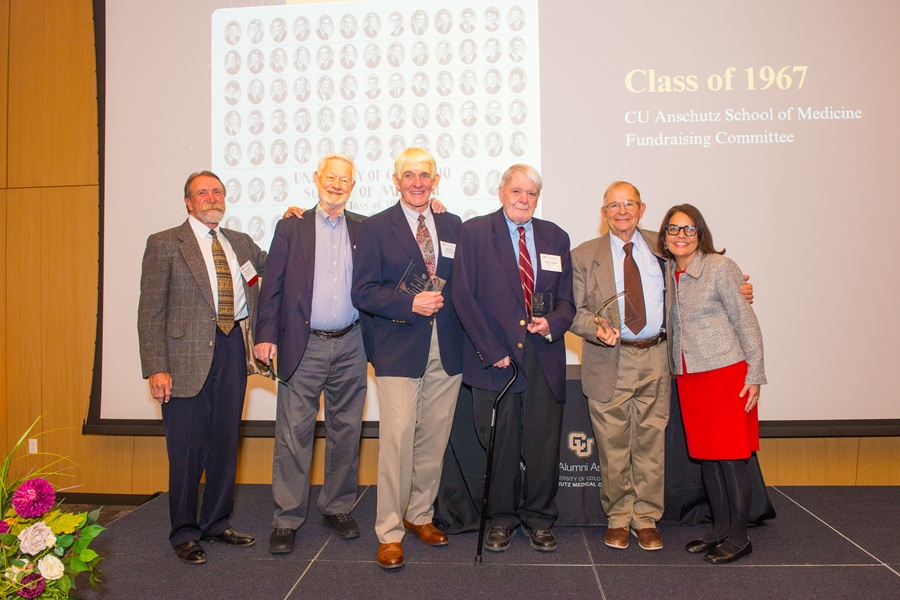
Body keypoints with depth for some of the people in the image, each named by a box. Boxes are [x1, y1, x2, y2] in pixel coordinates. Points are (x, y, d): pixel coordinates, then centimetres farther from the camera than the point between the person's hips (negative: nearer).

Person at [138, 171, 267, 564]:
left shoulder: (241, 243, 15)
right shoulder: (164, 244, 0)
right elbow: (150, 312, -5)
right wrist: (156, 368, -14)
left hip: (231, 349, 5)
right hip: (188, 355, -5)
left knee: (225, 443, 13)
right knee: (187, 448, 3)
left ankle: (217, 523, 29)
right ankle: (184, 533, 20)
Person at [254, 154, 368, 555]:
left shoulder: (364, 230, 10)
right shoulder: (291, 227, 4)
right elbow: (272, 285, 1)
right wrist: (266, 335, -6)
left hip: (350, 345, 2)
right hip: (304, 346, -2)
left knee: (346, 430, 10)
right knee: (294, 432, 0)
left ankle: (337, 508, 24)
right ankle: (287, 519, 12)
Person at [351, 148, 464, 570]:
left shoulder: (453, 226, 13)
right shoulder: (376, 227, 2)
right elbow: (363, 292, -5)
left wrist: (442, 298, -2)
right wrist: (410, 304, -16)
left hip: (446, 349, 4)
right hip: (398, 349, -4)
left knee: (434, 439, 11)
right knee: (397, 438, -7)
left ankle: (420, 515, 29)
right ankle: (389, 533, 6)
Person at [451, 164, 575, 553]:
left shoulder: (556, 237, 13)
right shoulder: (474, 232, 2)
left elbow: (566, 298, 14)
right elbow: (463, 295, -5)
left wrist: (552, 322, -10)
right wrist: (491, 351, -9)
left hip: (543, 358, 3)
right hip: (495, 357, -3)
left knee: (543, 444, 7)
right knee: (499, 444, 5)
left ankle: (539, 518, 26)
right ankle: (501, 519, 24)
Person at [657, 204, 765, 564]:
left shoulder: (720, 267, -7)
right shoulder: (667, 273, 9)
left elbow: (746, 322, -7)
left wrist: (754, 376, -10)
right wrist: (674, 368, 8)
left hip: (726, 372, -6)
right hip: (688, 376, 6)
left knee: (730, 456, -1)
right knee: (705, 455, 12)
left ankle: (738, 537, 13)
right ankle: (719, 530, 25)